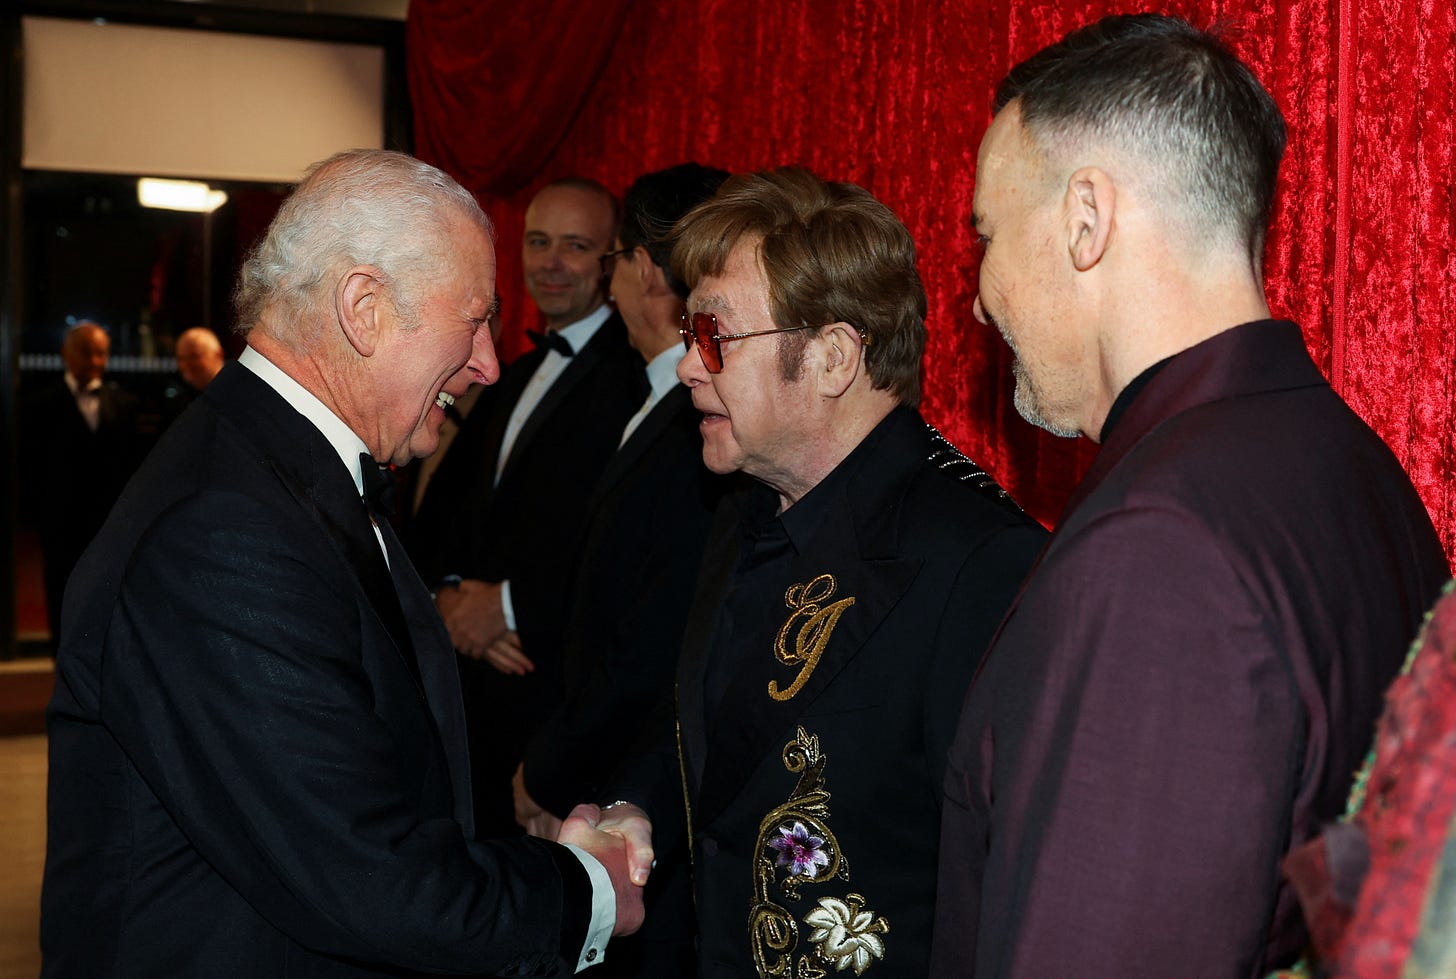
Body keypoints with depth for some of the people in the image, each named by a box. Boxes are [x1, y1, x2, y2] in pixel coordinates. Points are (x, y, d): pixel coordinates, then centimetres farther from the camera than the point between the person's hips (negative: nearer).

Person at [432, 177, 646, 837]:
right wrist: (450, 594, -3)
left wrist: (511, 604, -15)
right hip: (481, 687, 8)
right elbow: (456, 510, 17)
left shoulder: (635, 375, -13)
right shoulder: (512, 380, 17)